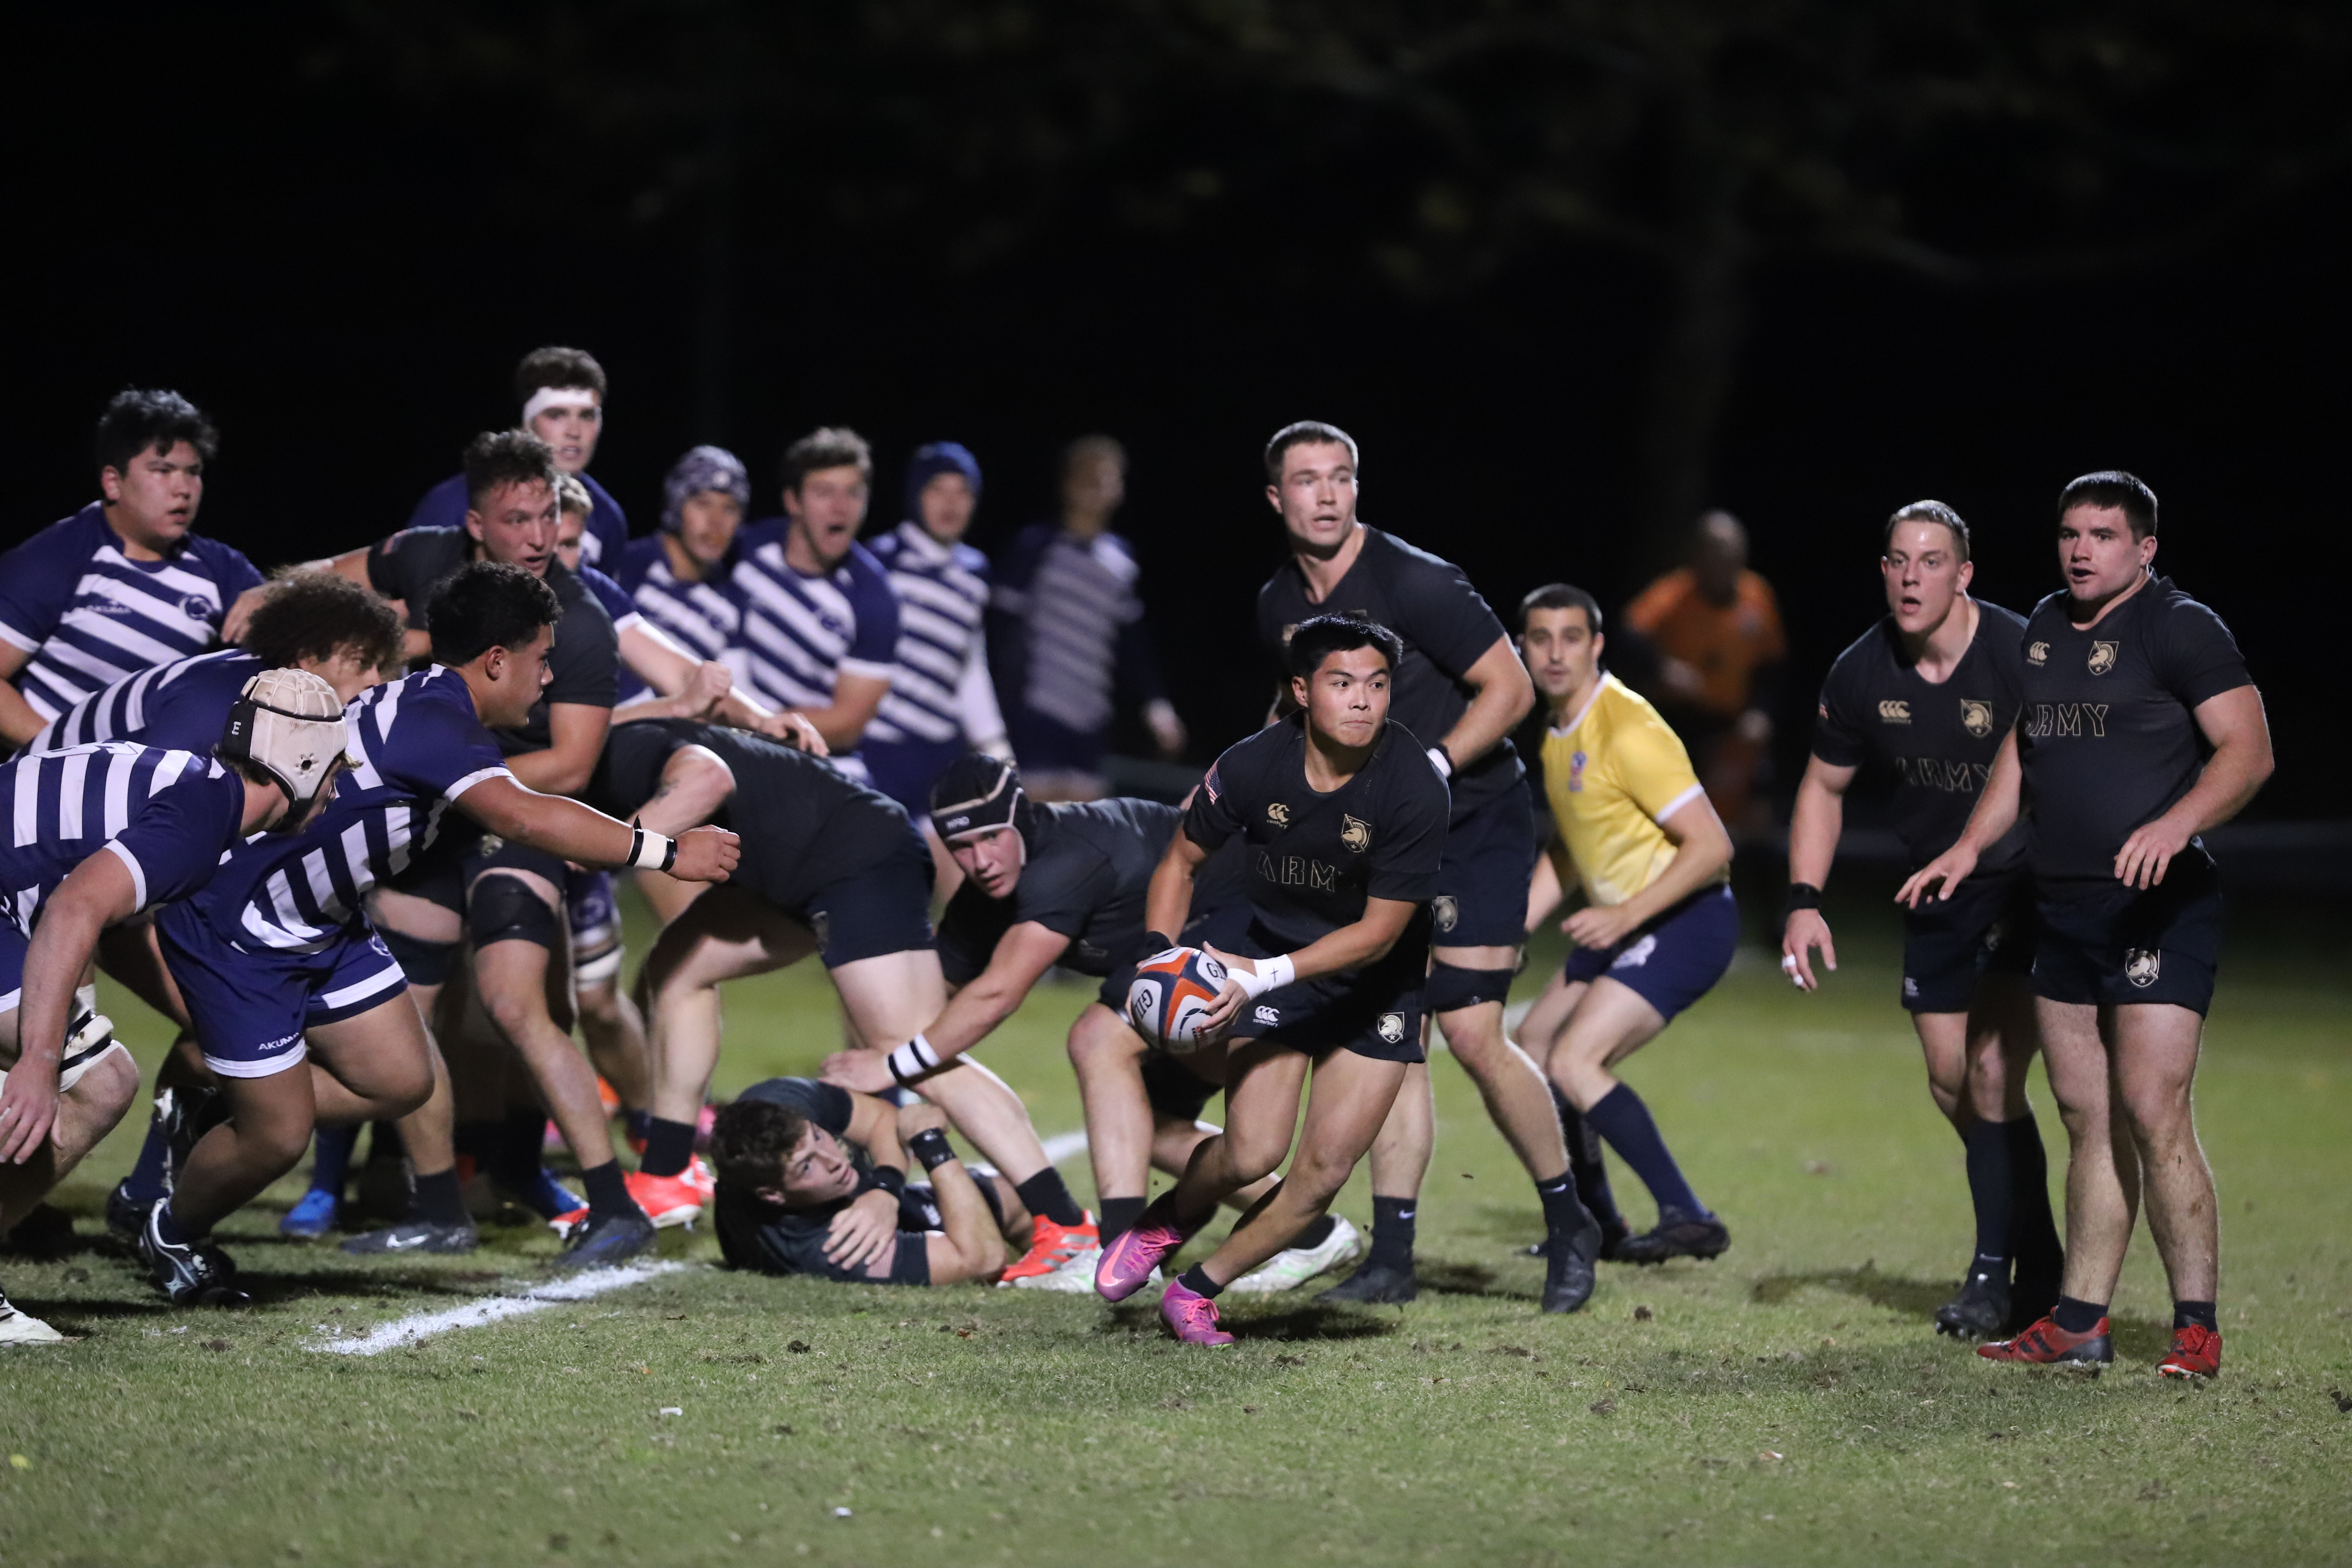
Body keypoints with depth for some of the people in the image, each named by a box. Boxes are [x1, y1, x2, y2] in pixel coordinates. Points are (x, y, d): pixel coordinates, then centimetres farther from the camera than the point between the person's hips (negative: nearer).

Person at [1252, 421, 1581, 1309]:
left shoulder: (1415, 584, -17)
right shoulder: (1280, 607, 3)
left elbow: (1510, 688, -15)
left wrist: (1431, 768, -23)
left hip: (1476, 826, -6)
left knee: (1473, 1035, -12)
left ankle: (1567, 1224, 6)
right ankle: (1392, 1258, 4)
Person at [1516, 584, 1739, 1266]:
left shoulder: (1628, 731, -21)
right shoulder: (1557, 732, 8)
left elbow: (1712, 846, -23)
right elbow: (1565, 850, 21)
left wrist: (1625, 917, -25)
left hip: (1687, 921, -10)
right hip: (1620, 923, 10)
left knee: (1574, 1062, -21)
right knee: (1533, 1048, 17)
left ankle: (1688, 1220, -18)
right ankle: (1596, 1226, 28)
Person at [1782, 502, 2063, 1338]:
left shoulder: (2024, 658, -21)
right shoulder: (1861, 674, -6)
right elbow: (1825, 785, 9)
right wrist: (1803, 901, 0)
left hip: (2032, 885, -5)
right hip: (1935, 894, 6)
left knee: (1992, 1073, -16)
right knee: (1953, 1089, 8)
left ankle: (1997, 1275, -3)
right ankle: (2039, 1265, 27)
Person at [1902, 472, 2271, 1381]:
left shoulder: (2182, 628, -7)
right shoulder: (2044, 631, 15)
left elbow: (2248, 750, -14)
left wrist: (2175, 825, -29)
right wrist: (1970, 847, 16)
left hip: (2160, 907, -7)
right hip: (2063, 910, 7)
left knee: (2153, 1112, -13)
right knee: (2087, 1118, 10)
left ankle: (2196, 1330, -8)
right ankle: (2080, 1324, 14)